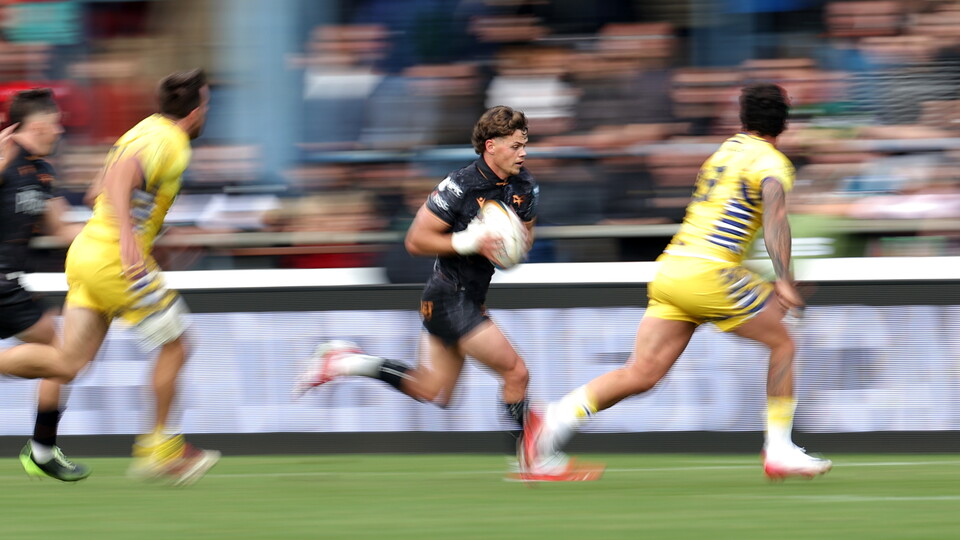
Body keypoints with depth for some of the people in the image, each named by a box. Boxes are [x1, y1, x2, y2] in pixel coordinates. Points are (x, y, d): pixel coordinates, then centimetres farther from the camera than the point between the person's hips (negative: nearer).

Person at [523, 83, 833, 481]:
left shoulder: (723, 152, 22)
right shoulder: (772, 163, -1)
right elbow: (775, 217, -20)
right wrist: (783, 281, -29)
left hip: (670, 269, 7)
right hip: (710, 272, -7)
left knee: (643, 373, -1)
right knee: (782, 343, 10)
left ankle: (554, 420, -16)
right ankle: (778, 451, 8)